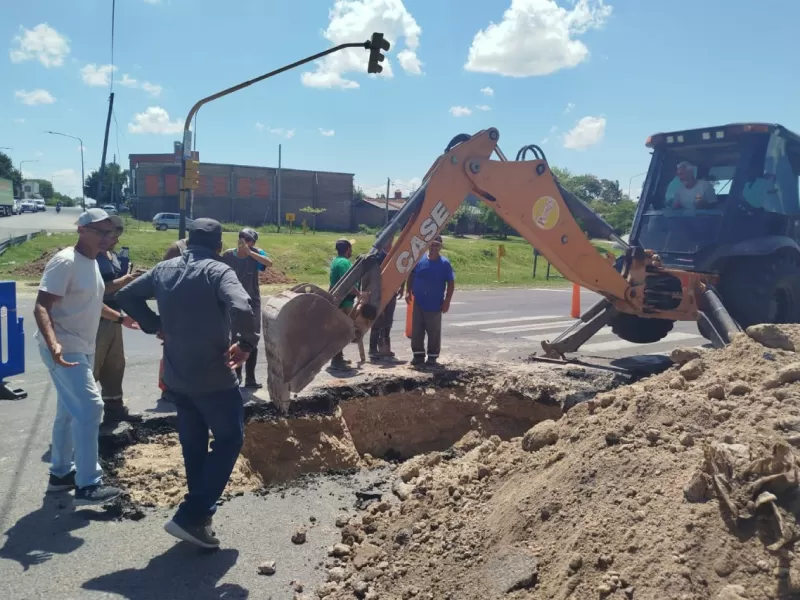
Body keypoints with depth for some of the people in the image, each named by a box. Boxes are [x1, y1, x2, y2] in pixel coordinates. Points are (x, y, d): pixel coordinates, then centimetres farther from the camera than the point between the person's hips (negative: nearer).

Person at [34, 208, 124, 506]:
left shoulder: (92, 263, 9)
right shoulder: (65, 262, -19)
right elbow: (41, 307, -26)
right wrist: (53, 343, -42)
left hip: (83, 348, 10)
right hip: (64, 349, -10)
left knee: (70, 411, 17)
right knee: (89, 408, -13)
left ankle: (61, 473, 31)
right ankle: (87, 485, -6)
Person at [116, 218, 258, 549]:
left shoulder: (164, 269, 7)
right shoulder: (218, 271, -14)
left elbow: (126, 295, 15)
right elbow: (241, 308, -31)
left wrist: (154, 325, 13)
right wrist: (246, 343, -17)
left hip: (176, 376, 7)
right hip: (214, 376, -7)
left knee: (193, 445, 18)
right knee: (229, 440, 6)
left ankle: (201, 512, 28)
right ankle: (190, 516, 0)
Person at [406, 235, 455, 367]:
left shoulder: (445, 263, -5)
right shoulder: (419, 259, 1)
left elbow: (451, 283, -3)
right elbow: (411, 276, 12)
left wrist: (447, 301, -8)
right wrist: (408, 291, 3)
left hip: (435, 305, -2)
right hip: (418, 303, 2)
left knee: (434, 332, 4)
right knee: (416, 330, 7)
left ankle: (433, 356, 14)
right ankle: (418, 354, 18)